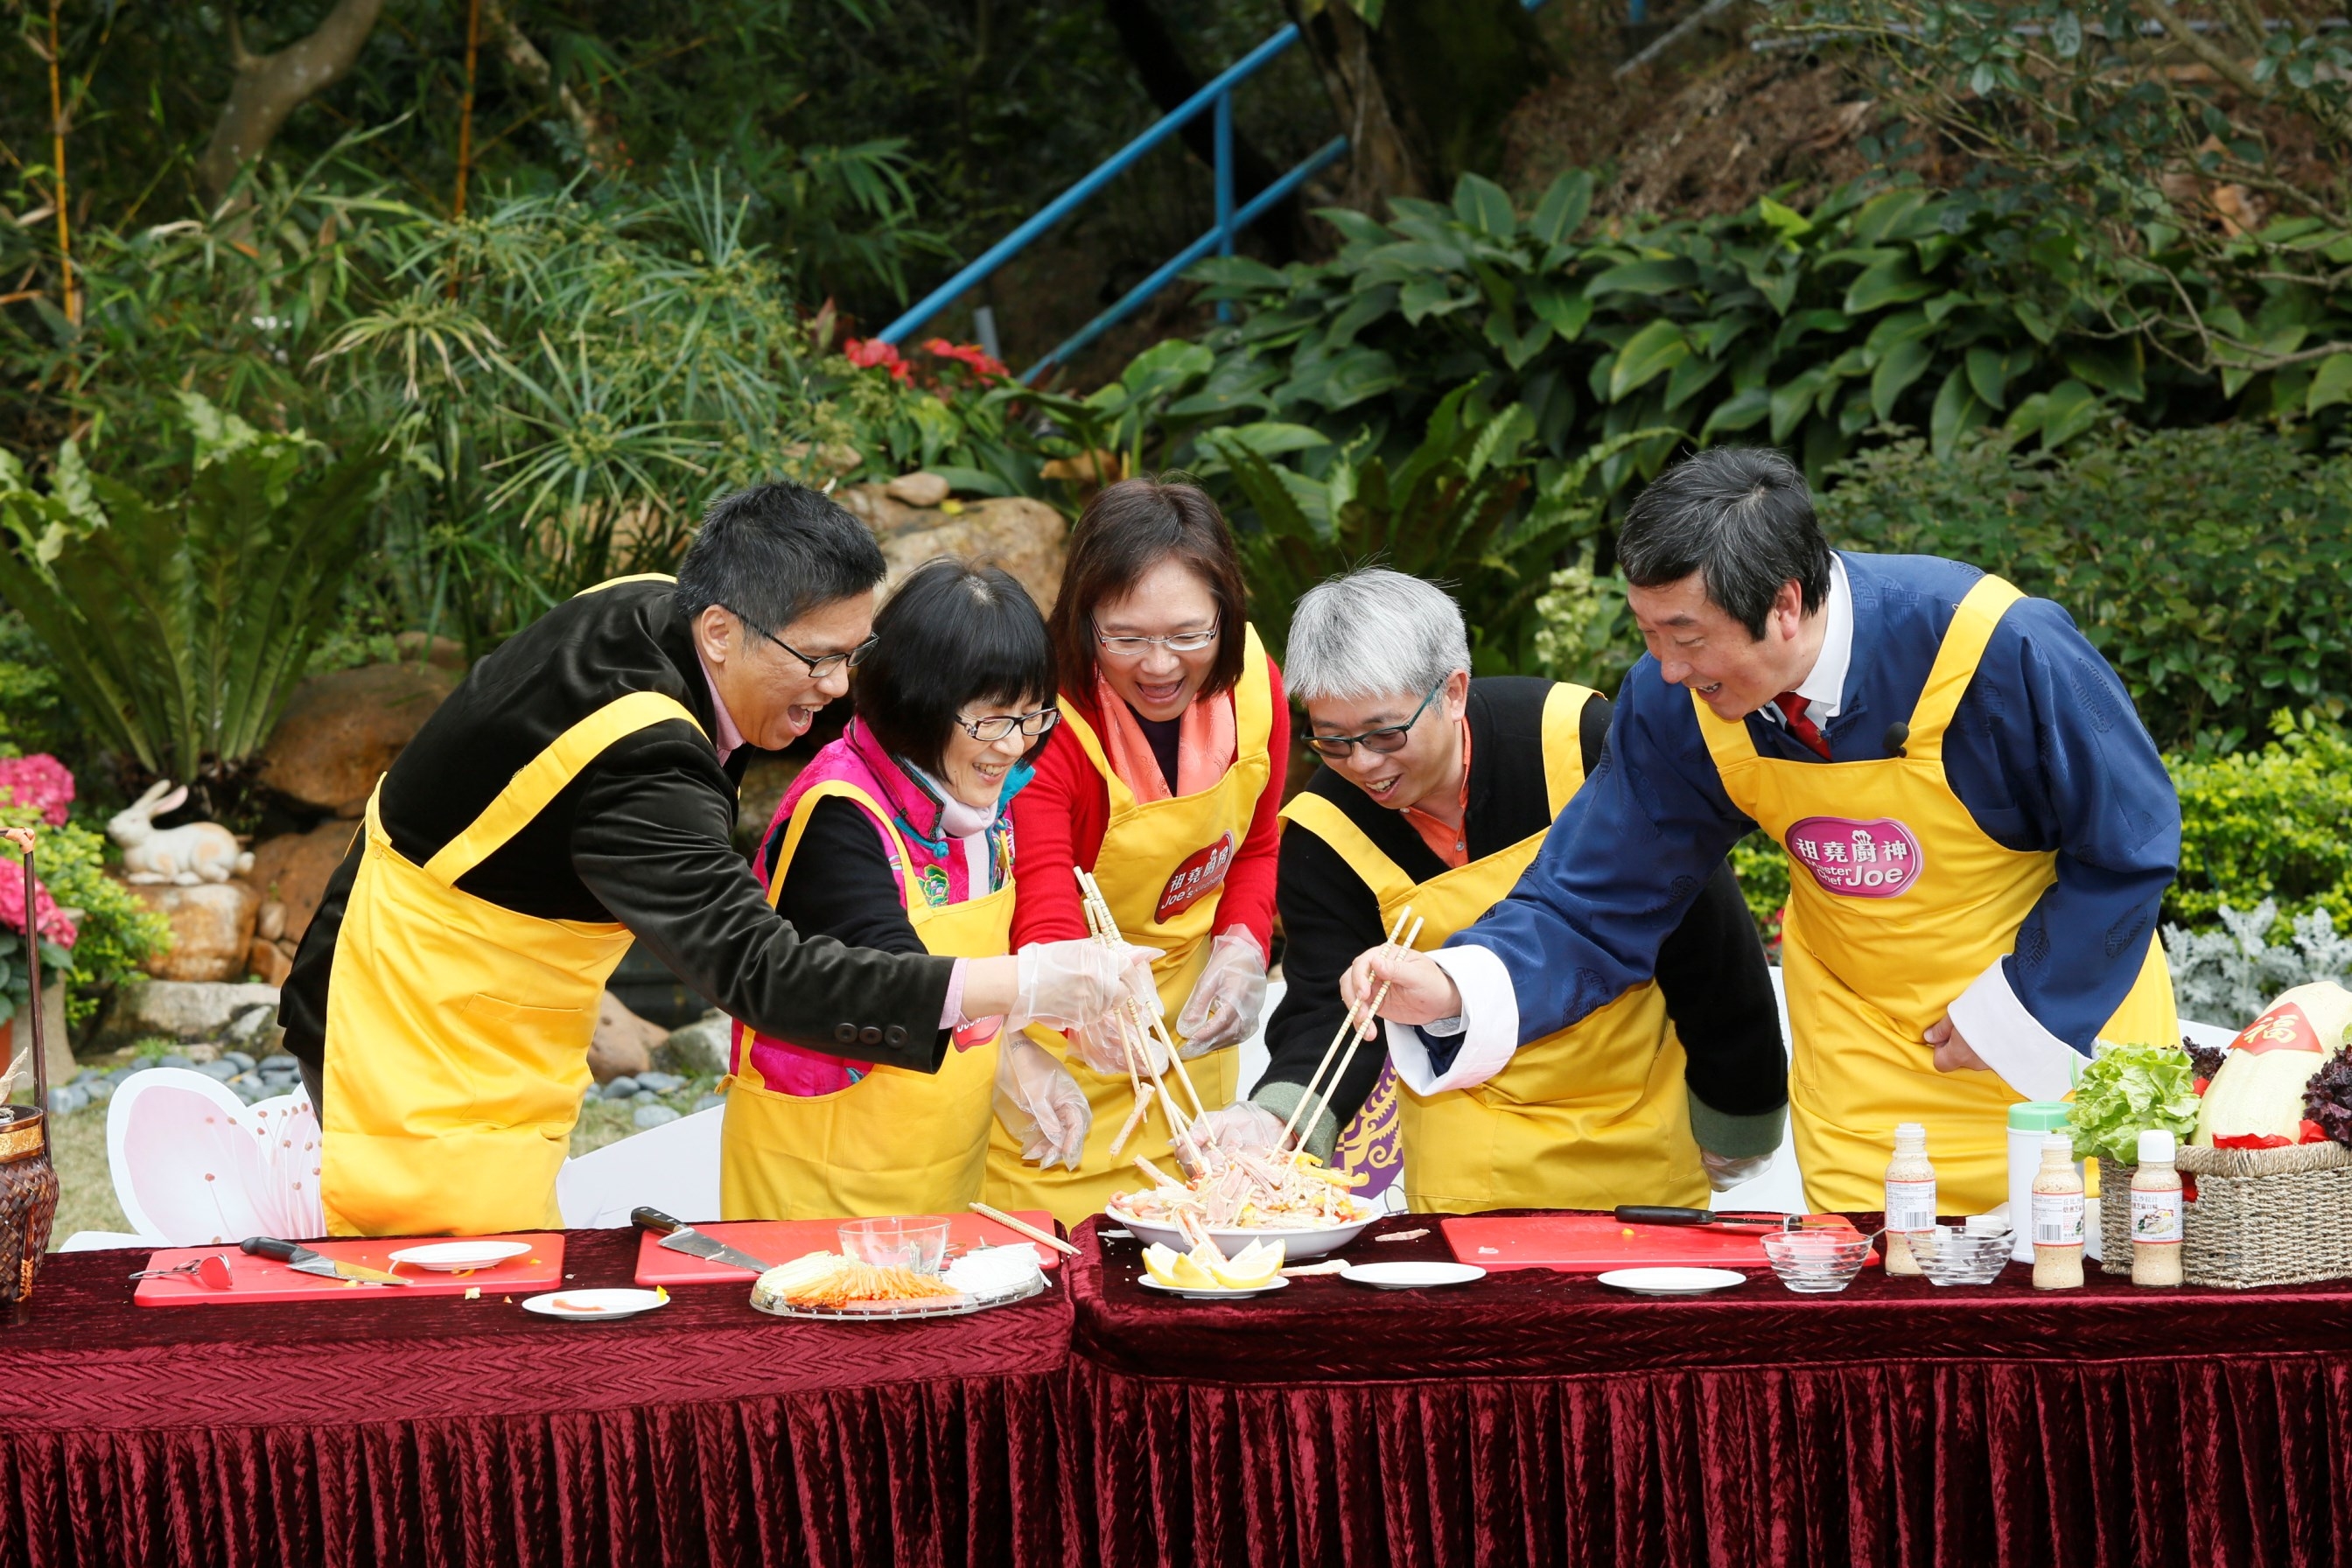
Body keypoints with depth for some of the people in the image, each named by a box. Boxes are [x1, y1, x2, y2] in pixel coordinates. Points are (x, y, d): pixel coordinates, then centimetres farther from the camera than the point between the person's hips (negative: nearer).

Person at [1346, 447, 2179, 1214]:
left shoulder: (2000, 652, -30)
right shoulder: (1673, 702, -18)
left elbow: (2129, 849, -16)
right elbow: (1597, 905, -12)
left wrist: (2008, 1014, -17)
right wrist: (1453, 987, -29)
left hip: (2063, 1011, -3)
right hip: (1865, 1049, 3)